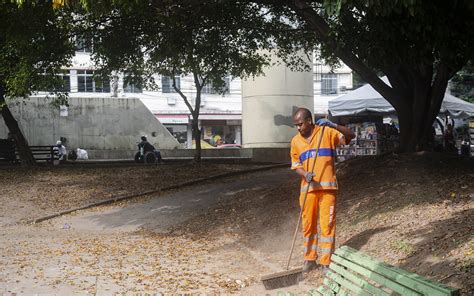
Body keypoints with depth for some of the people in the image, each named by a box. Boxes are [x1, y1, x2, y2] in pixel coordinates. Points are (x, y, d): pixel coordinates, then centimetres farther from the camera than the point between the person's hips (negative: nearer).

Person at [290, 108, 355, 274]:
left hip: (327, 187, -3)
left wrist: (333, 126, -17)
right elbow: (296, 165, 9)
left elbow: (351, 136, -5)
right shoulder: (296, 141, 8)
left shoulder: (326, 132, -2)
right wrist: (305, 174, -12)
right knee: (308, 224, 8)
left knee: (327, 224, -2)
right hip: (307, 188, 3)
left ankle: (326, 262, 5)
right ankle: (310, 259, 21)